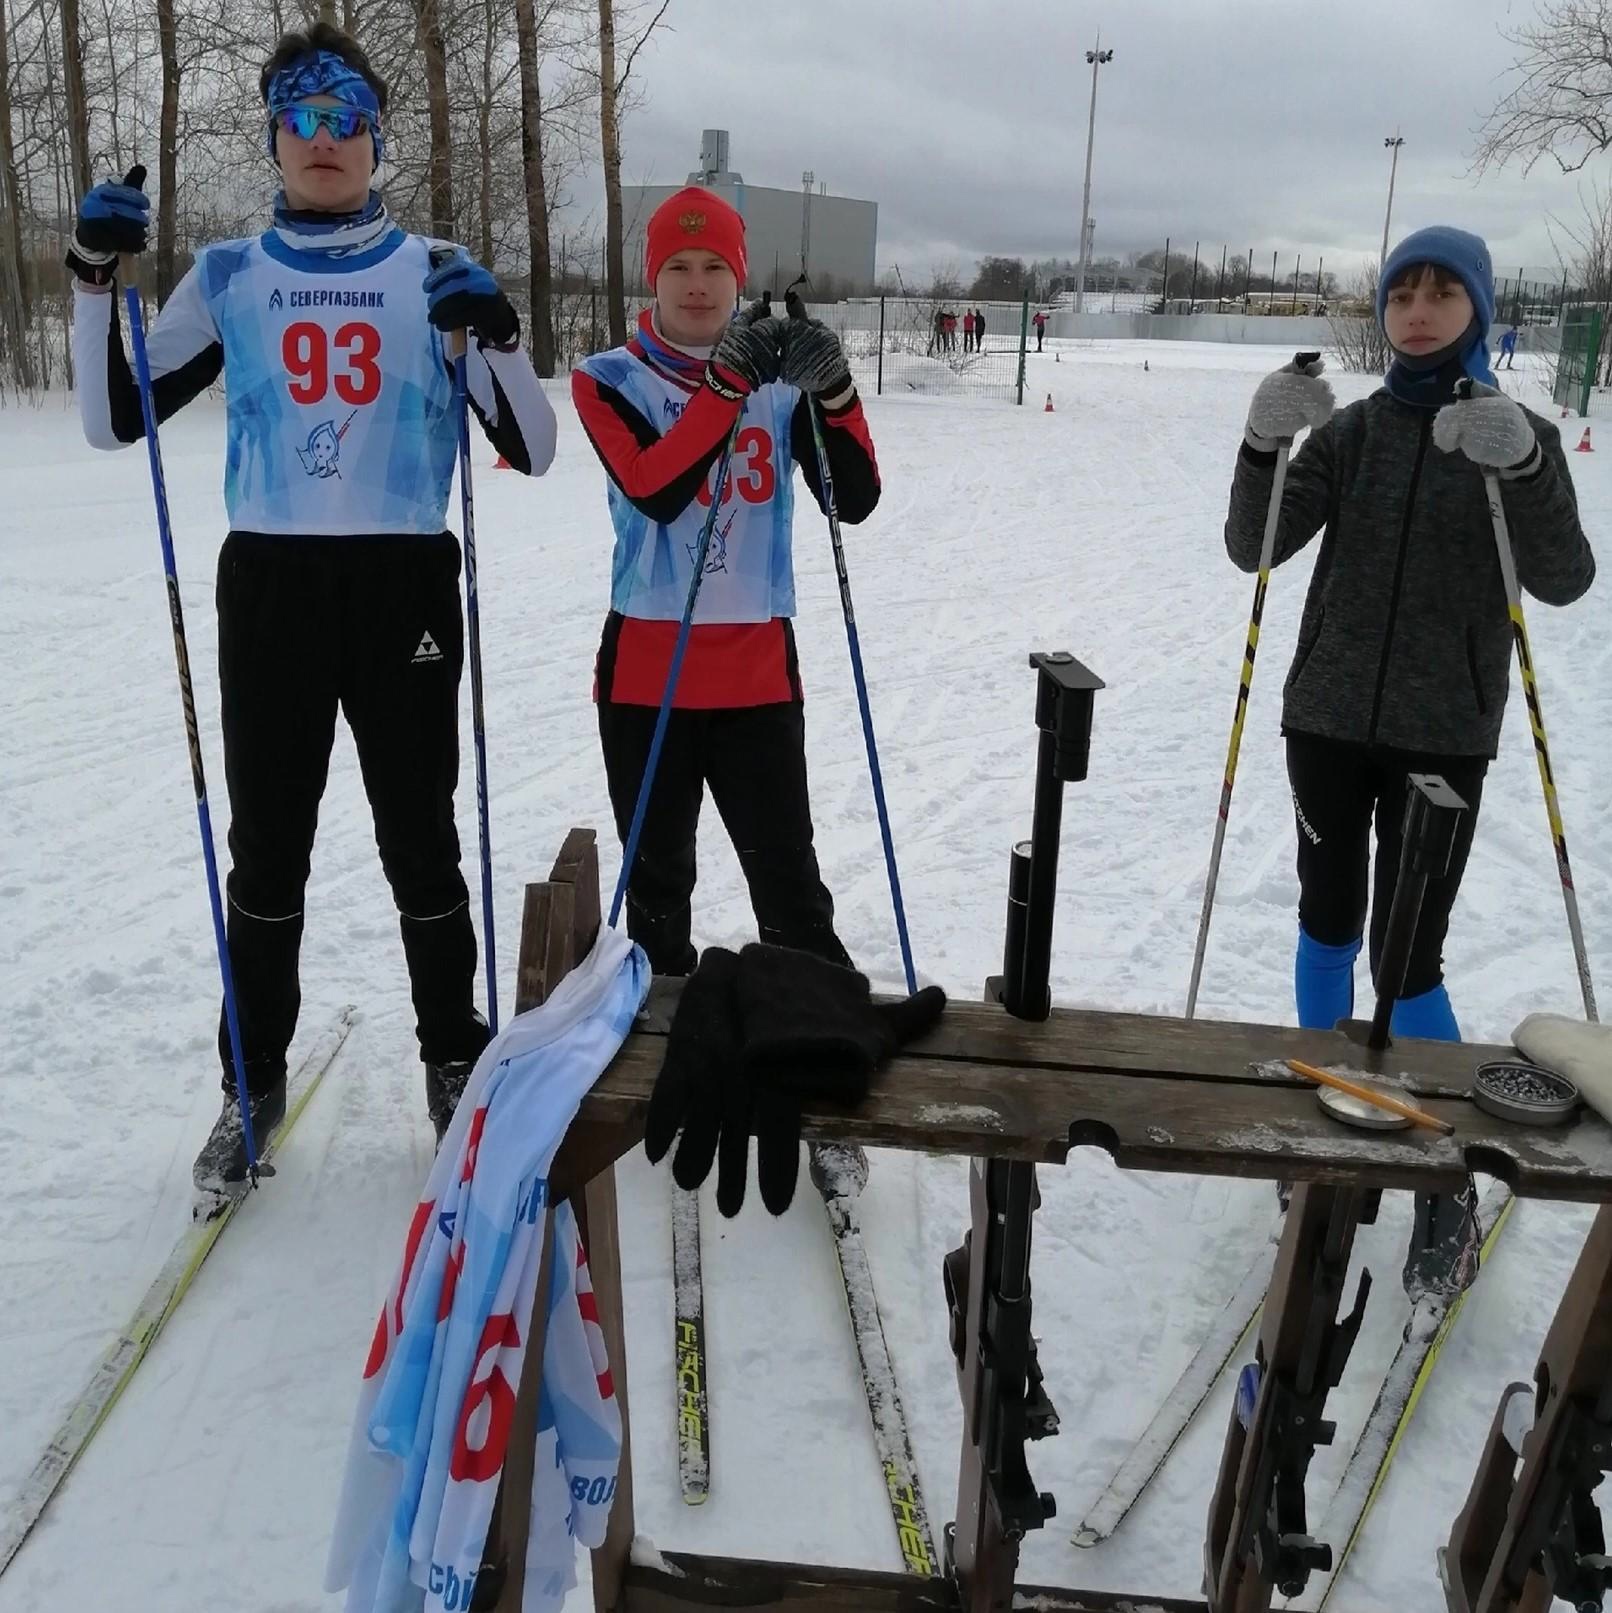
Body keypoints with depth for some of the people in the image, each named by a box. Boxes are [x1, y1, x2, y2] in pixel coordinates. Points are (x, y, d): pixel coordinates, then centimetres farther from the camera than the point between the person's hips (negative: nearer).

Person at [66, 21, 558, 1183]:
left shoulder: (438, 274, 4)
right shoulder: (228, 278, 8)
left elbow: (532, 451, -2)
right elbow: (114, 422, 7)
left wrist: (498, 336, -18)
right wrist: (96, 278, -4)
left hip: (404, 584, -1)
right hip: (270, 586, 2)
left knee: (419, 844, 6)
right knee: (266, 850, 8)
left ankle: (455, 1064, 24)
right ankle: (254, 1080, 25)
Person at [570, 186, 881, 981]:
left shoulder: (782, 379, 5)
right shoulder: (609, 379, -1)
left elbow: (854, 500, -8)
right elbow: (653, 491, -20)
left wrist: (834, 392, -22)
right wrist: (728, 384, -27)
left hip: (759, 668, 1)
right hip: (646, 668, 0)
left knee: (789, 878, 3)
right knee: (656, 880, 12)